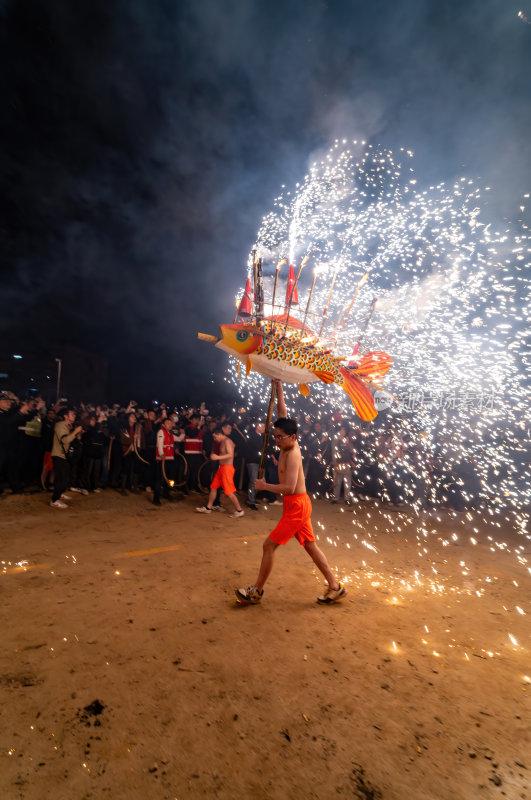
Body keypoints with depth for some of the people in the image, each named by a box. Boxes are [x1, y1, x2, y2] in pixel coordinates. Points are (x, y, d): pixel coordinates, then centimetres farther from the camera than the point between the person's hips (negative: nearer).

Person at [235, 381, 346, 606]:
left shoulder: (292, 455, -21)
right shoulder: (288, 444, 1)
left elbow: (289, 487, -32)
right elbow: (282, 412, 6)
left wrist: (264, 486, -21)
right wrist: (278, 386, 3)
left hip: (296, 505, -9)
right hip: (297, 504, 9)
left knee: (269, 545, -1)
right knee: (310, 546, 17)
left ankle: (256, 591, 15)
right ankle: (335, 587, 28)